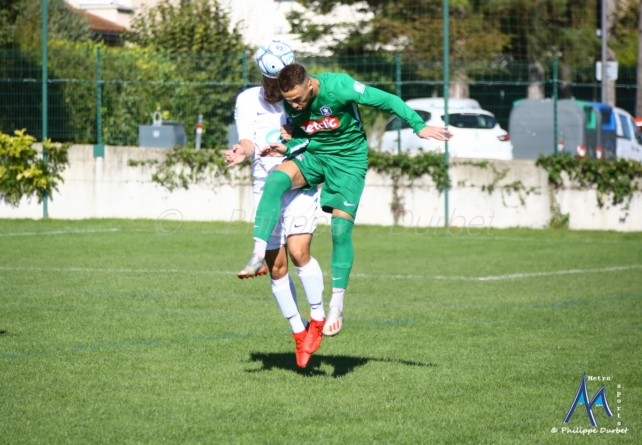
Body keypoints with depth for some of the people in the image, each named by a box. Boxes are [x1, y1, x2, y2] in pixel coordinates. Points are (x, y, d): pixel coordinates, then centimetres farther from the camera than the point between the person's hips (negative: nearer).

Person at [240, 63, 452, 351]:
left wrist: (419, 126, -18)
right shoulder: (290, 103, -8)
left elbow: (387, 101, -16)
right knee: (275, 178, -27)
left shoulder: (339, 87, -25)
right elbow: (303, 136, 9)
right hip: (312, 156, 4)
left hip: (348, 159, -4)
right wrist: (286, 148, -13)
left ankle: (337, 303, -7)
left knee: (341, 227, -15)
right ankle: (259, 254, -30)